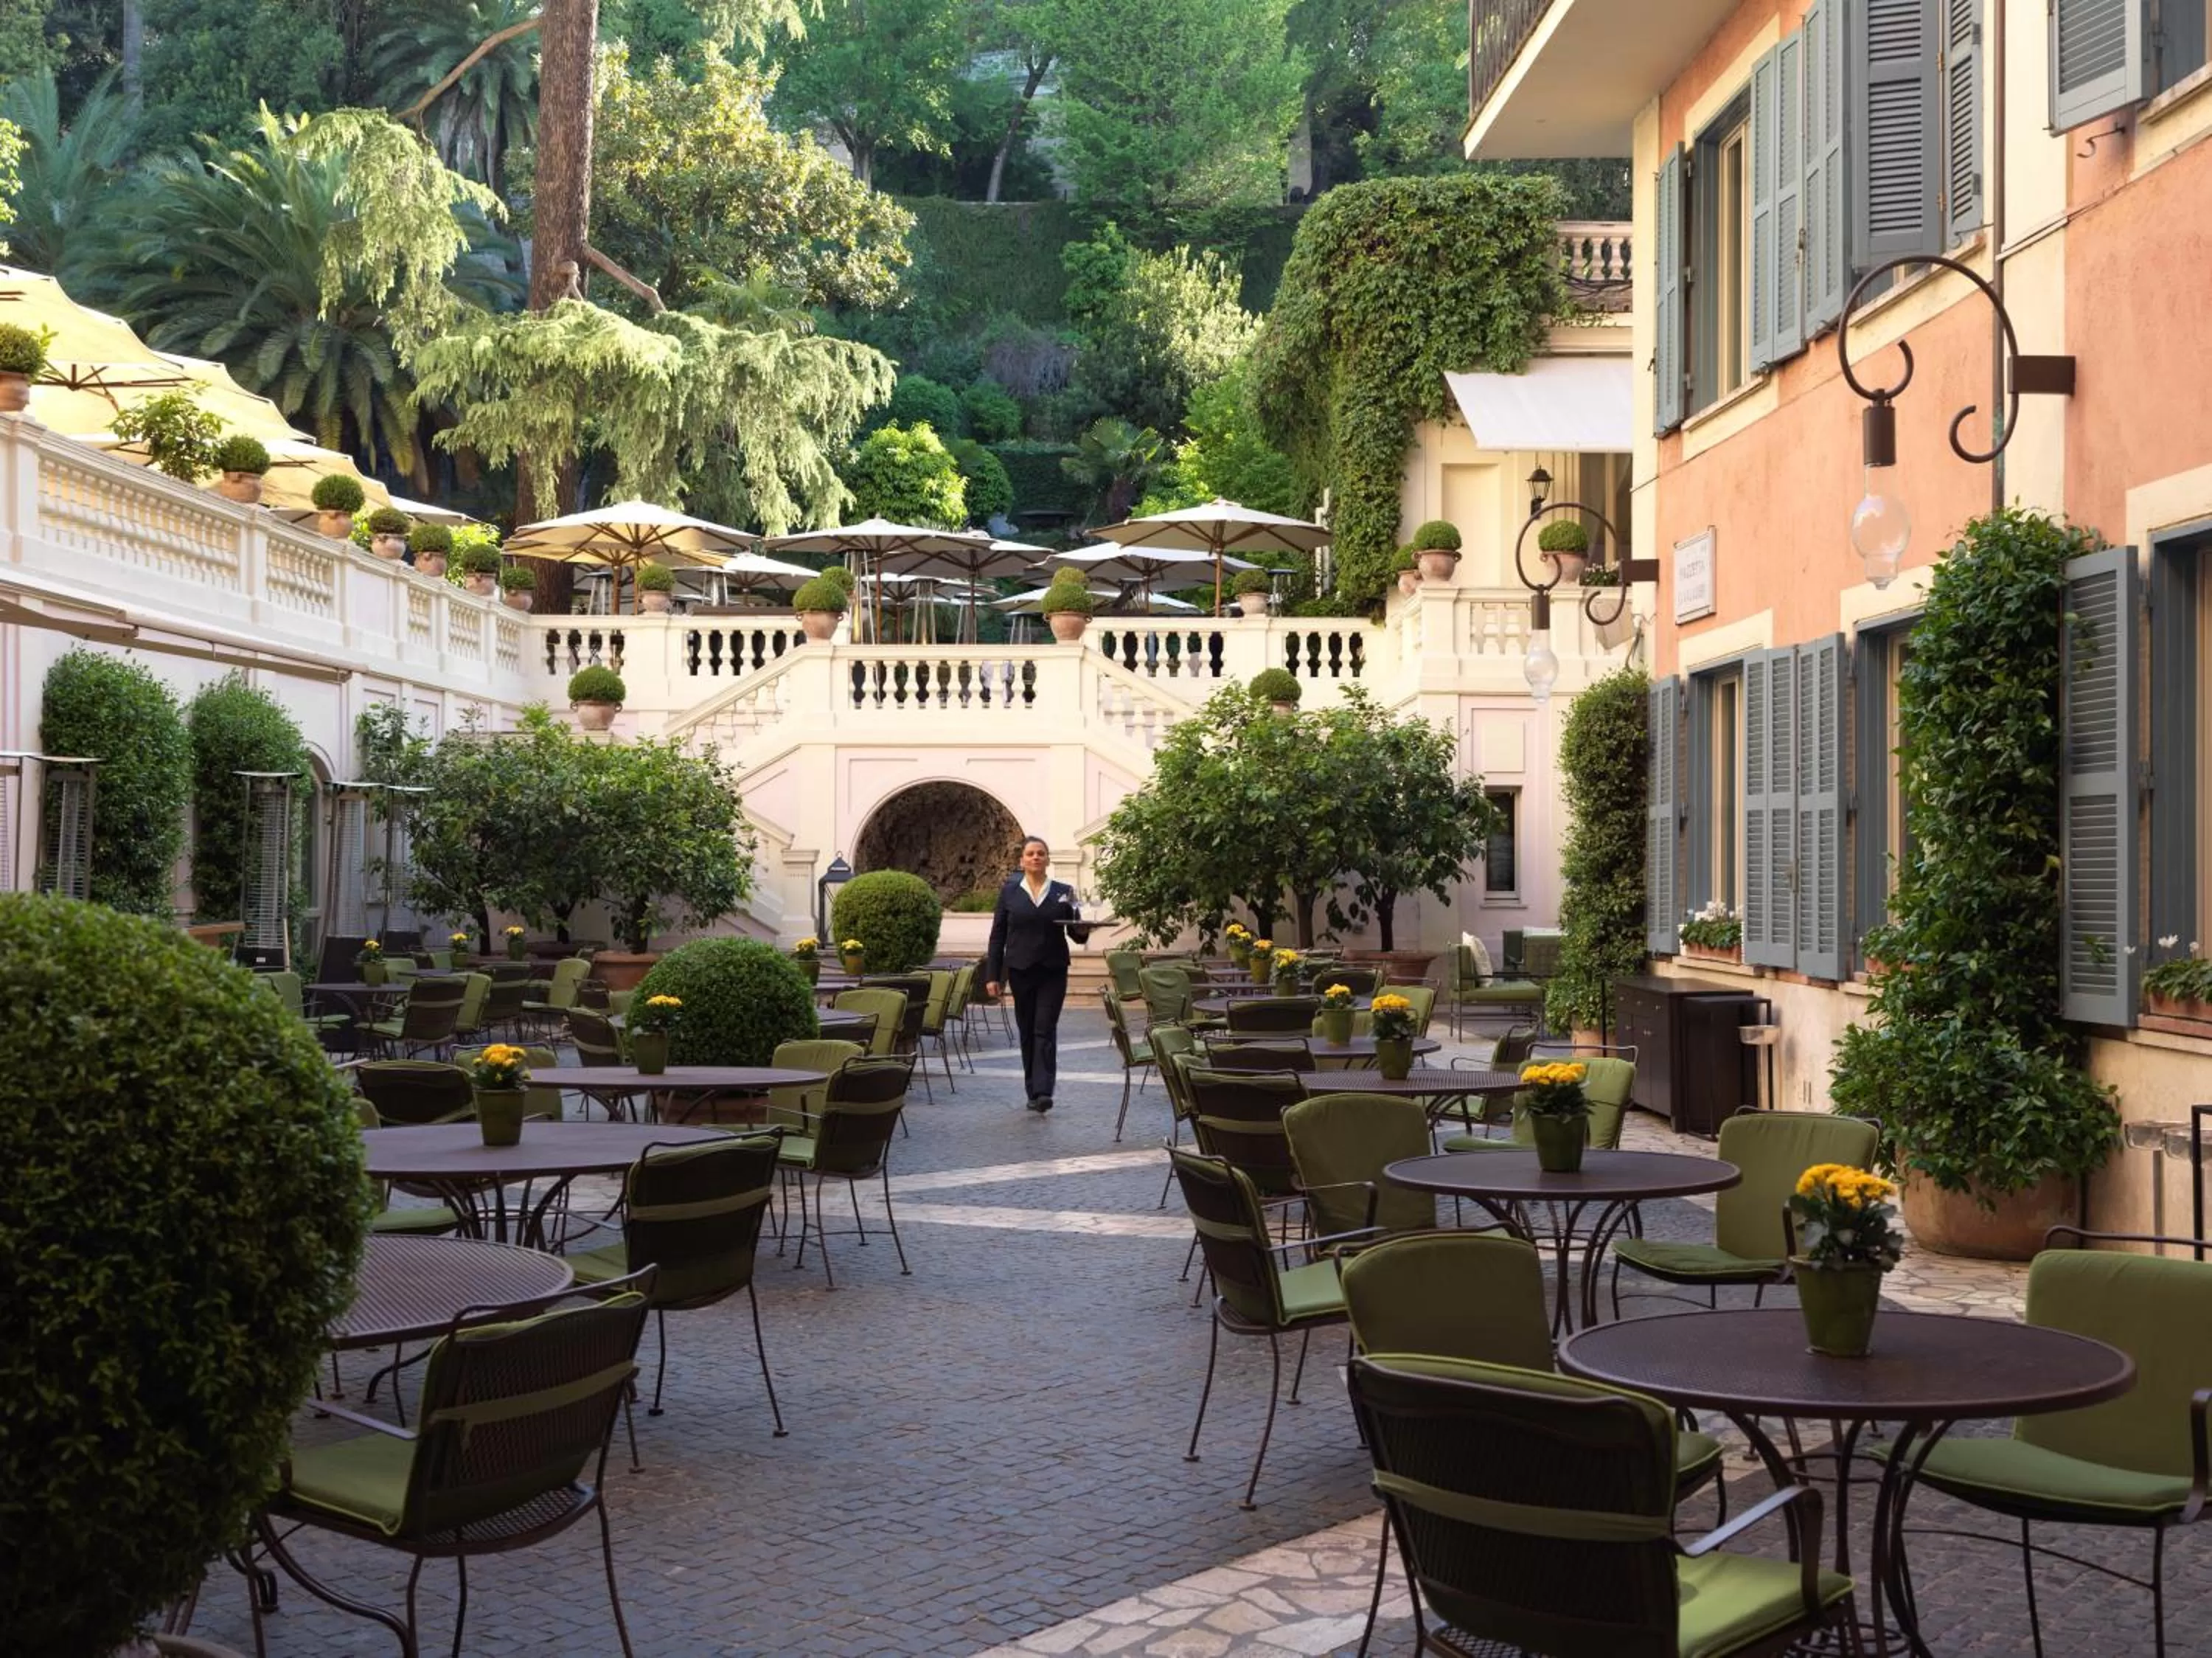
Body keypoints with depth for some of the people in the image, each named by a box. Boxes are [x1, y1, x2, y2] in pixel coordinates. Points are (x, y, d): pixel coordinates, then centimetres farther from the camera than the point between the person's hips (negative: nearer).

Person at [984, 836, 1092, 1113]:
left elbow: (1074, 933, 6)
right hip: (1021, 971, 1)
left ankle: (1042, 1092, -15)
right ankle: (1032, 1090, 17)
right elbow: (997, 935, 3)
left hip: (1053, 972, -1)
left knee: (1045, 1030, -9)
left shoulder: (1063, 892, 2)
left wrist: (1082, 931, -18)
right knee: (1027, 1031, 7)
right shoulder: (1009, 891, 2)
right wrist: (992, 975, -2)